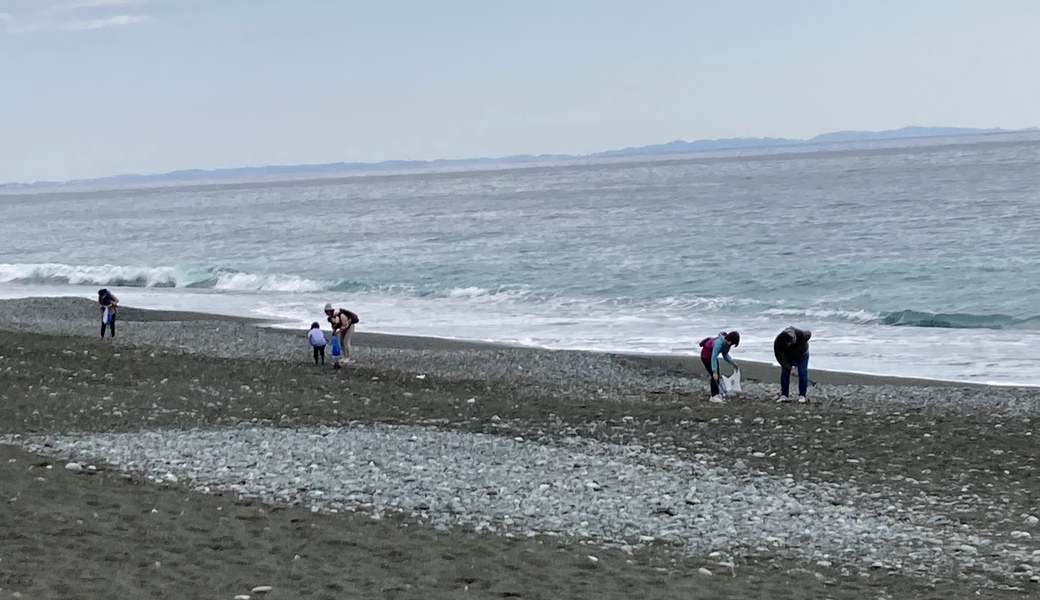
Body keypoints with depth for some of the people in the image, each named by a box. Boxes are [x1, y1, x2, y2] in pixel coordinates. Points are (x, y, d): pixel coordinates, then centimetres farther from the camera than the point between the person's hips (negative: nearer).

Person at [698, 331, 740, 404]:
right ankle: (714, 396, -7)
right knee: (714, 376, -12)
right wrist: (714, 372, -47)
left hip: (712, 355, 8)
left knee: (717, 376, 7)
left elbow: (725, 354, 5)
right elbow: (713, 357, -42)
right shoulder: (719, 343, -38)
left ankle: (717, 394, 15)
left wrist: (732, 363, -7)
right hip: (706, 356, -8)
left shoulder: (727, 343, -12)